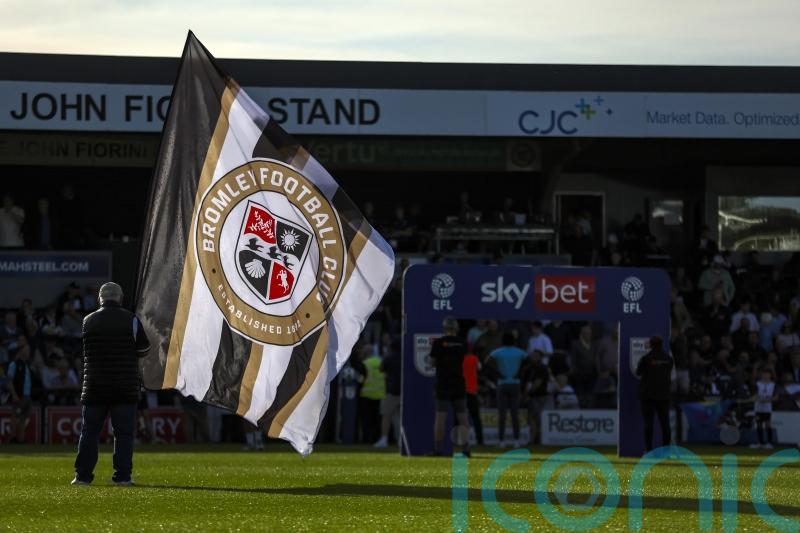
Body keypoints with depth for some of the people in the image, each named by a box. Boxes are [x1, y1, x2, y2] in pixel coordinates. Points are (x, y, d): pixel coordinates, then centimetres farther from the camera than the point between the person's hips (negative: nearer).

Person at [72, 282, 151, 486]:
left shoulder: (88, 321, 3)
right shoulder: (131, 320, -4)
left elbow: (86, 350, 13)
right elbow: (144, 349, 2)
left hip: (94, 387, 2)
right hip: (125, 386, -2)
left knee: (89, 431, 7)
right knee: (124, 432, 2)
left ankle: (83, 475, 3)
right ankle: (123, 475, -3)